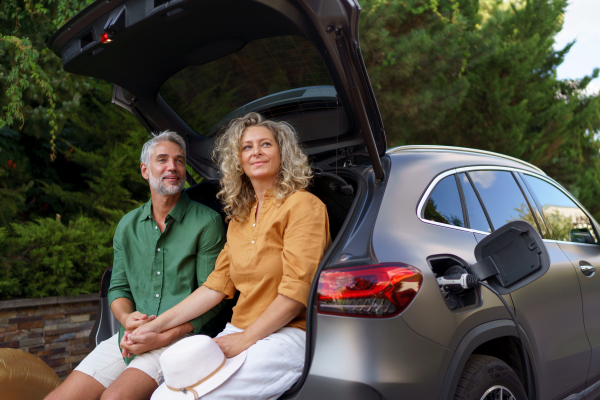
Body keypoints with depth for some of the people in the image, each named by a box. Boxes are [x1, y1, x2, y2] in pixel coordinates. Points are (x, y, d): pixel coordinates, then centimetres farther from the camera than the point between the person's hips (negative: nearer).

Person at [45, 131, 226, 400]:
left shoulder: (207, 223, -3)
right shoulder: (128, 226, 14)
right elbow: (118, 287, 16)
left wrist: (163, 337, -16)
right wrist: (127, 318, -7)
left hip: (181, 337, -5)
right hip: (130, 338, 5)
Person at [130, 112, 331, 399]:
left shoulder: (302, 205, -5)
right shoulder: (239, 218, 19)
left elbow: (297, 291, -12)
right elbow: (217, 285, 13)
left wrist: (246, 339, -13)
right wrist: (158, 325, 7)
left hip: (286, 334, -6)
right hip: (238, 332, 7)